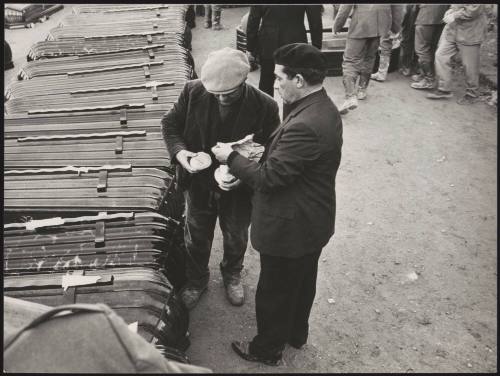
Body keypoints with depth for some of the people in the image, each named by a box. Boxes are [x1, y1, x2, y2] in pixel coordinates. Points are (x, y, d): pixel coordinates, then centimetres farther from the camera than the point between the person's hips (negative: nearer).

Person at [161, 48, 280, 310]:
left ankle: (232, 275, 56)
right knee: (196, 237, 21)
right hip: (199, 183, 2)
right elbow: (170, 123, -3)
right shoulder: (193, 91, -17)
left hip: (238, 189, -1)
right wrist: (178, 151, -23)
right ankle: (196, 280, 50)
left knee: (236, 239, 23)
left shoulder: (264, 107, -23)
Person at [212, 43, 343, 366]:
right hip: (312, 222, 10)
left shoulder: (305, 126, -34)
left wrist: (231, 157, -14)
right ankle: (296, 333, 50)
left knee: (275, 291, 13)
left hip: (290, 228, -9)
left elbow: (267, 177, -28)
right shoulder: (323, 107, -1)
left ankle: (268, 348, 36)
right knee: (302, 282, 27)